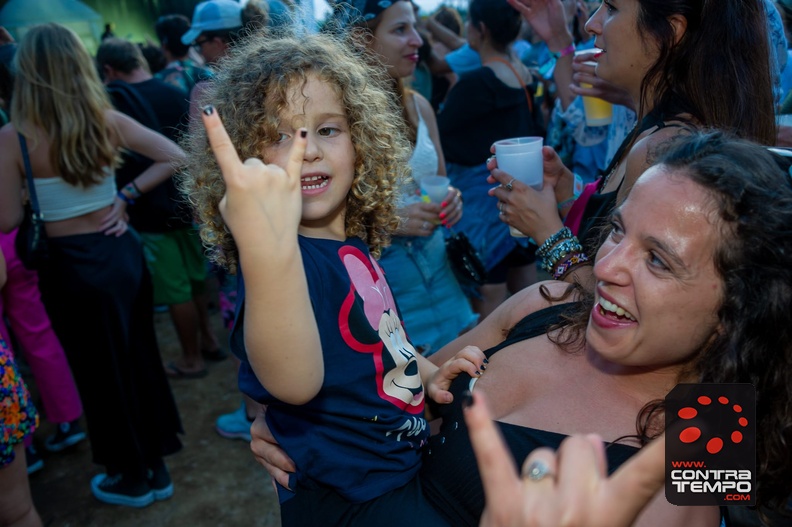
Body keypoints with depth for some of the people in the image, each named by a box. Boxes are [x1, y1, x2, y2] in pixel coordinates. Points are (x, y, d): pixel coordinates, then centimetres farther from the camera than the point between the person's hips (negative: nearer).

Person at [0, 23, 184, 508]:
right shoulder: (108, 121, -4)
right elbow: (174, 157, -2)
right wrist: (127, 196, 1)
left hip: (71, 266, -4)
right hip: (122, 252, 4)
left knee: (102, 372, 12)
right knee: (140, 359, 17)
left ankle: (132, 478, 30)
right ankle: (155, 468, 33)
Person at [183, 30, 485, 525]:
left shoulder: (355, 243, -1)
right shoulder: (295, 260, -26)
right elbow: (295, 383, -46)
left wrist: (427, 373, 0)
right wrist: (267, 249, -61)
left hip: (407, 462, 8)